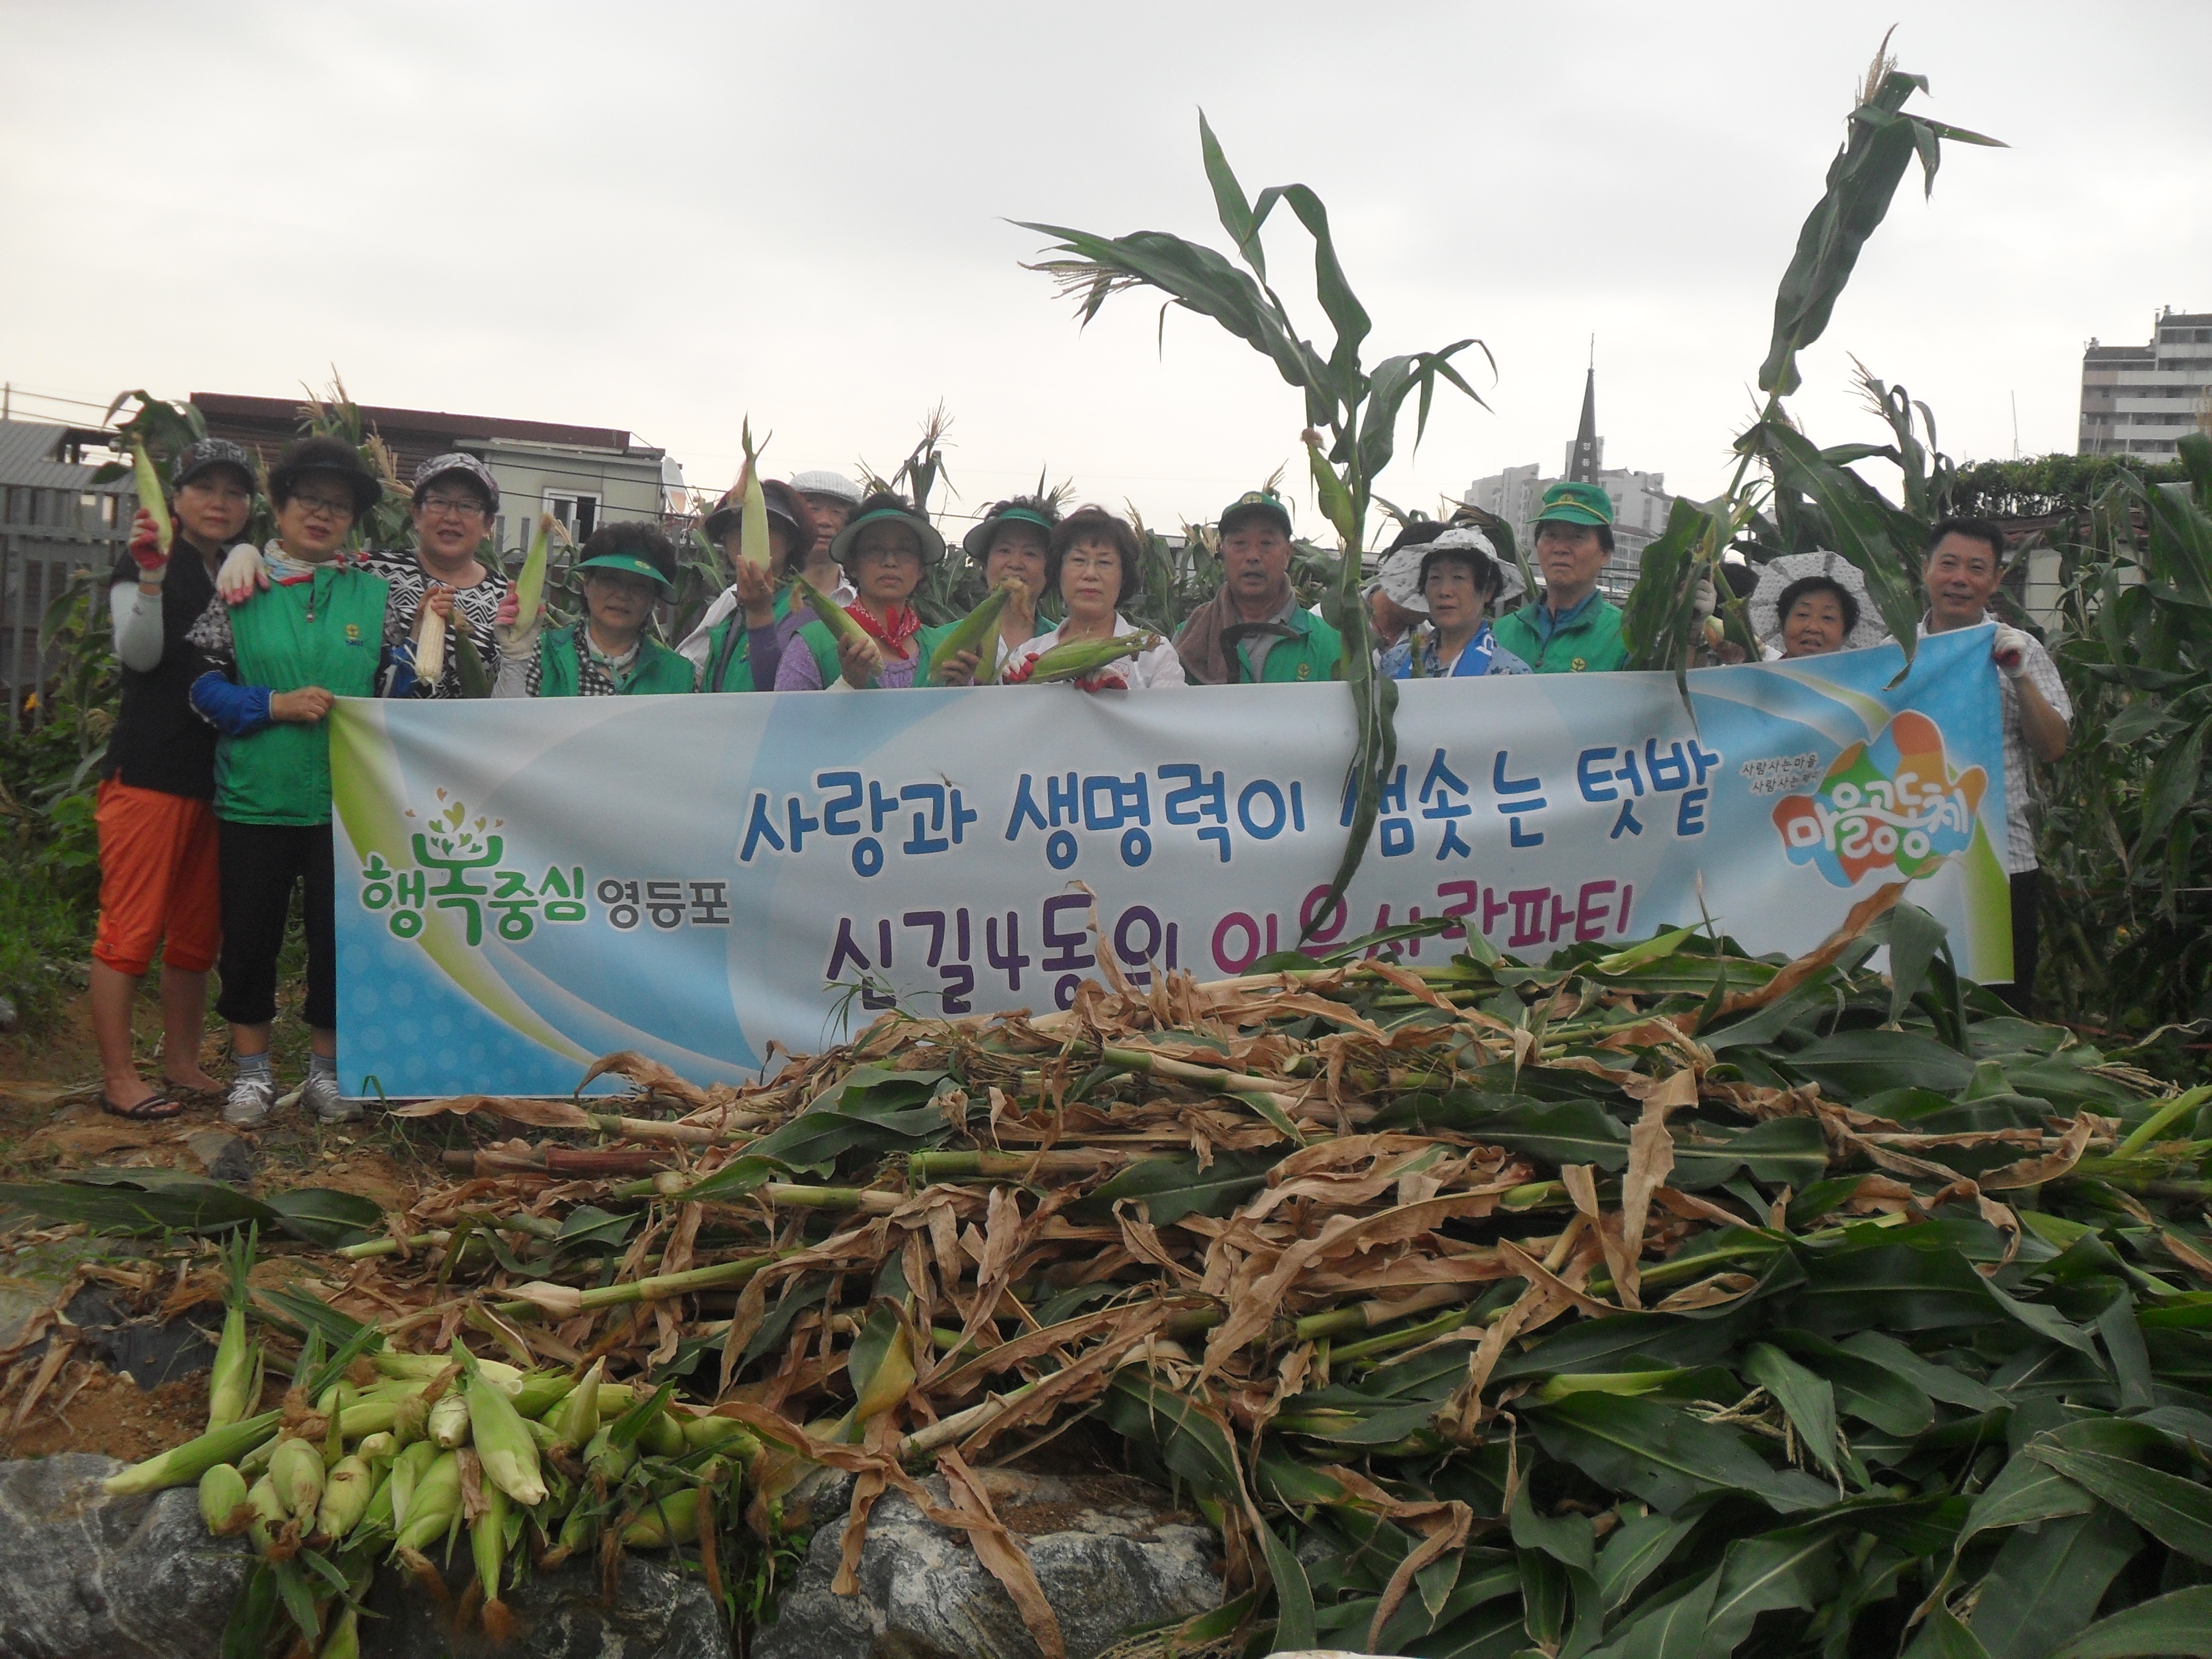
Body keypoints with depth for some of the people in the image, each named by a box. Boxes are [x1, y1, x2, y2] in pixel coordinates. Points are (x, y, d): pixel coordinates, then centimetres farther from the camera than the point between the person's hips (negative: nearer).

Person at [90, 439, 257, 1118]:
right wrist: (151, 574, -25)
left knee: (197, 933, 11)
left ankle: (182, 1063, 22)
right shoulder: (144, 562, -1)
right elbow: (140, 654, -13)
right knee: (131, 929, -5)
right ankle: (118, 1076, 1)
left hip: (219, 776, 6)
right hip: (149, 773, -6)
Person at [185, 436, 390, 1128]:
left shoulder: (374, 596, 8)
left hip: (346, 802, 1)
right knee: (250, 933, 6)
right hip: (254, 798, -1)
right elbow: (200, 683, 1)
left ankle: (326, 1066, 22)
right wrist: (273, 706, -11)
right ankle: (252, 1070, 21)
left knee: (339, 934, 6)